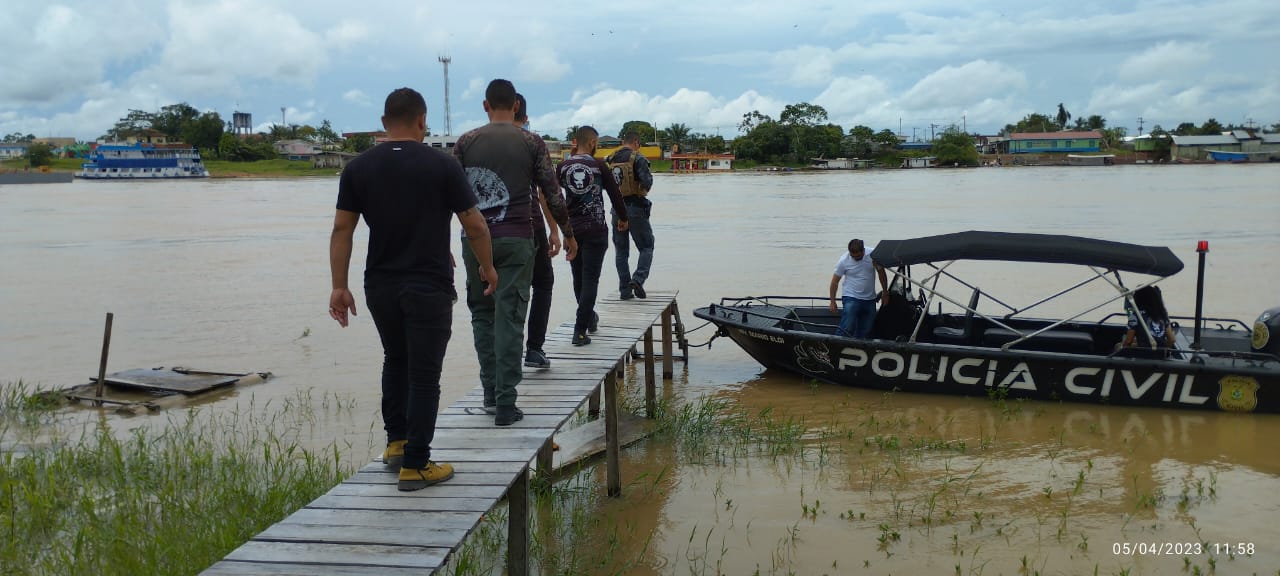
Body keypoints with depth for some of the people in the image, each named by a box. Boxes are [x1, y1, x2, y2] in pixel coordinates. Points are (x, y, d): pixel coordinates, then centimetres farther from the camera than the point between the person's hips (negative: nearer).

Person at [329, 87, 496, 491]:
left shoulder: (358, 168, 2)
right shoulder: (441, 165, -8)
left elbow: (342, 230, 1)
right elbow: (475, 225, -4)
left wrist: (339, 286, 6)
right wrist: (487, 267, 11)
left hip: (380, 287, 4)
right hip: (429, 287, -4)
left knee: (395, 360, 25)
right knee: (424, 374, 1)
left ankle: (396, 442, 29)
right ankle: (415, 466, 3)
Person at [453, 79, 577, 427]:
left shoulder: (466, 142, 4)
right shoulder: (531, 143, 2)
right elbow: (553, 194, 2)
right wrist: (568, 234, 15)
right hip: (515, 240, -1)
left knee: (482, 313, 15)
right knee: (509, 318, -1)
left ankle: (491, 393, 14)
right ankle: (505, 403, -3)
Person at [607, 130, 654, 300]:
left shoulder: (610, 159, 7)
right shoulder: (637, 158, -10)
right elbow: (646, 183, -21)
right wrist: (649, 178, 0)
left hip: (617, 209, 5)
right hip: (635, 209, -5)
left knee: (621, 251, 12)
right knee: (646, 247, 7)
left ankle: (625, 290, 11)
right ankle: (638, 278, -14)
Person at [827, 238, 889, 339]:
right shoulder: (844, 261, -12)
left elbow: (881, 272, 6)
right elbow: (835, 281, -4)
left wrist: (885, 292, 9)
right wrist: (832, 302, -3)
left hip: (870, 300, 3)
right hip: (851, 298, -3)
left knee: (866, 331, 7)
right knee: (847, 328, -16)